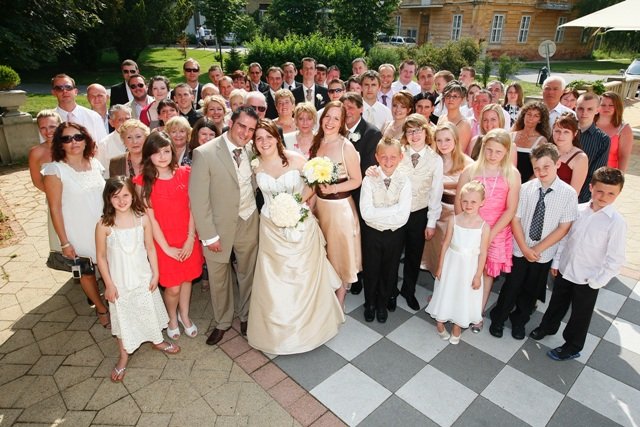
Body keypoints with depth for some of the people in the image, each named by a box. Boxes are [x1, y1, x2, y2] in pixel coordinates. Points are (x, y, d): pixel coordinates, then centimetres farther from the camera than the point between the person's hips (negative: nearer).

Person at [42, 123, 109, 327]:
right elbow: (55, 209, -11)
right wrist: (64, 242, -11)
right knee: (87, 272, 14)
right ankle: (101, 309, 35)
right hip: (78, 234, -3)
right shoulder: (55, 170, -13)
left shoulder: (95, 164, 1)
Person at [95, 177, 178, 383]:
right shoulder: (104, 225, -16)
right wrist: (108, 284, -7)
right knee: (122, 316, 14)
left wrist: (155, 274, -3)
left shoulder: (143, 219, -12)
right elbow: (101, 256, -8)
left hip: (144, 278, 2)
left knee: (150, 310, 19)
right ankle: (124, 356, 36)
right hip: (120, 282, -1)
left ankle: (157, 341, 45)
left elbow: (150, 248, -3)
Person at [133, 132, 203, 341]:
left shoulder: (184, 174, -4)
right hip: (163, 243, -2)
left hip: (188, 240, 2)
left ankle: (184, 315, 42)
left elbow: (192, 207, -4)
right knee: (173, 287, 6)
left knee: (187, 278, 17)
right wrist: (166, 247, -10)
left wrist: (190, 239, -9)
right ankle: (172, 318, 37)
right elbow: (150, 218, -10)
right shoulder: (143, 181, -11)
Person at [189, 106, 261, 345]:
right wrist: (209, 235, -13)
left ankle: (246, 316, 43)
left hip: (249, 223, 4)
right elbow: (198, 198, -14)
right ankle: (222, 322, 39)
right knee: (219, 278, 15)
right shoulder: (205, 153, -16)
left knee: (248, 274, 18)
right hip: (220, 227, -3)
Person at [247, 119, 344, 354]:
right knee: (273, 278, 9)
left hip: (301, 223, -1)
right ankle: (278, 326, 32)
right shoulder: (255, 166, -6)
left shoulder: (296, 159, -13)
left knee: (304, 275, 11)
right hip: (272, 228, 2)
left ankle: (310, 323, 36)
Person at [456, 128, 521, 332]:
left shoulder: (512, 174, -6)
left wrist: (490, 234, -11)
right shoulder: (470, 170, -5)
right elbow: (459, 202, -3)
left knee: (487, 271, 12)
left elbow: (510, 210, -7)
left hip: (496, 233, 0)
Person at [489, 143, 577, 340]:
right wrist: (525, 249, -13)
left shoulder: (568, 194, -13)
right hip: (520, 250, 0)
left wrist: (537, 249, -13)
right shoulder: (525, 188, -12)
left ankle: (519, 321, 41)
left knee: (531, 291, 18)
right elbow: (515, 220, -9)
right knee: (511, 287, 12)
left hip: (544, 254, 1)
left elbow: (564, 228, -12)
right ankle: (498, 319, 34)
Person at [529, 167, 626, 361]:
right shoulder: (578, 210, -7)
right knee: (557, 303, 26)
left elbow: (615, 259, -15)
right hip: (564, 270, 4)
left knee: (580, 315, 17)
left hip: (587, 279, -4)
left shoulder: (616, 222, -19)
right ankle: (548, 327, 51)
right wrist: (556, 261, 6)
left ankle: (572, 348, 38)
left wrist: (596, 281, -13)